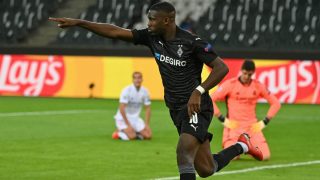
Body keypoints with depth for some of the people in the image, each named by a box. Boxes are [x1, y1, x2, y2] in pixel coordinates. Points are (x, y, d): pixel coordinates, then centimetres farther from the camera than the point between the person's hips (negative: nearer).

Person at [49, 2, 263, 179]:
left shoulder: (192, 43, -16)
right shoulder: (152, 37, 1)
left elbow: (222, 68, -17)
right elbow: (115, 31, 0)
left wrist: (198, 91, -27)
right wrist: (78, 23, -5)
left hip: (196, 107, -7)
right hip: (177, 110, 7)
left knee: (184, 150, -29)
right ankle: (241, 146, 38)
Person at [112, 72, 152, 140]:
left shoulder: (144, 91, -1)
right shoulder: (127, 90, -17)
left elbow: (148, 108, 5)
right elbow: (121, 109, -21)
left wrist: (147, 124, -4)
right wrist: (128, 125, -23)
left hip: (135, 118, 6)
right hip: (123, 118, -6)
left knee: (148, 135, -11)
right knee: (132, 136, -29)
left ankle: (133, 132, 12)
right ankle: (118, 132, 0)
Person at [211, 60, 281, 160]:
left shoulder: (258, 86, 4)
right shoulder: (231, 84, -5)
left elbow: (276, 103, 12)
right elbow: (210, 100, -7)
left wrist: (265, 122, 3)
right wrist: (223, 119, -9)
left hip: (252, 126, 3)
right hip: (234, 126, -3)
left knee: (265, 156, -14)